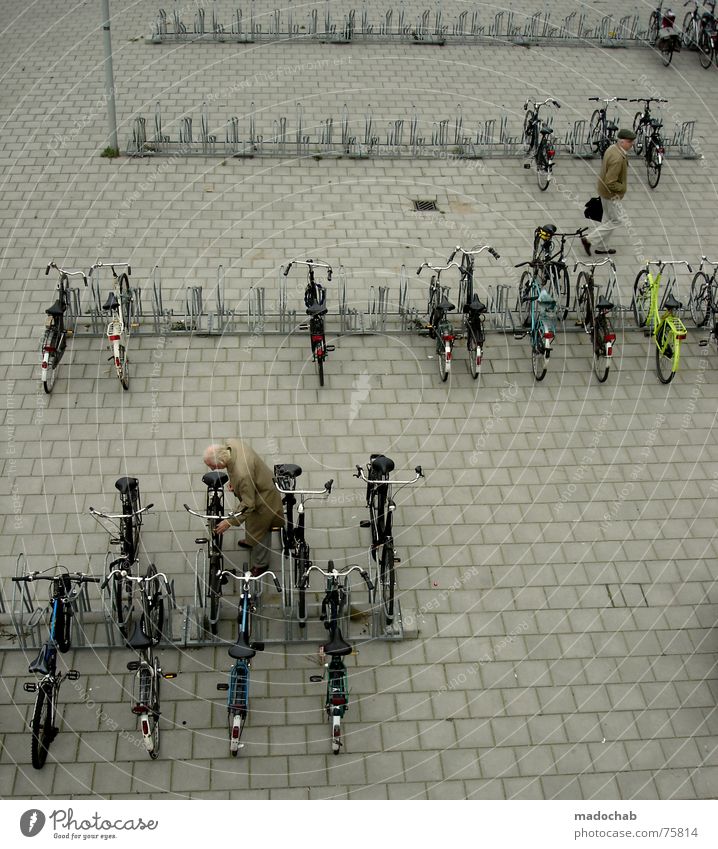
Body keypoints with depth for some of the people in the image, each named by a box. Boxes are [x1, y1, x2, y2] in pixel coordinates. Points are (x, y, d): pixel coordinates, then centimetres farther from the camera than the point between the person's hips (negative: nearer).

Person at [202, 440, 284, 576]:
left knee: (259, 529, 16)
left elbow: (248, 505, -32)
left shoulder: (243, 474, -46)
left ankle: (260, 564, 41)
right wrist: (233, 480, 4)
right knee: (250, 520, 34)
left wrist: (230, 522, -22)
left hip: (264, 498, -8)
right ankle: (250, 541, 63)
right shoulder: (231, 443, -23)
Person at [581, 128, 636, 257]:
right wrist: (623, 187, -15)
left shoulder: (612, 148, 0)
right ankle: (589, 240, 6)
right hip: (612, 194, -10)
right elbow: (610, 183, -31)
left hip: (605, 191, 10)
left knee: (608, 219, 21)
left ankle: (602, 247, 32)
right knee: (616, 220, 5)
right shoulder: (618, 159, -31)